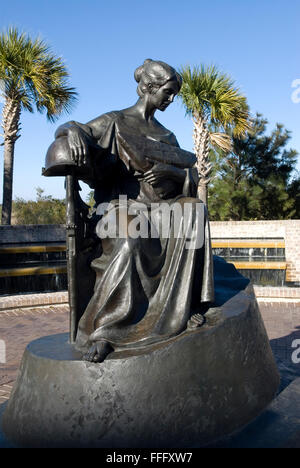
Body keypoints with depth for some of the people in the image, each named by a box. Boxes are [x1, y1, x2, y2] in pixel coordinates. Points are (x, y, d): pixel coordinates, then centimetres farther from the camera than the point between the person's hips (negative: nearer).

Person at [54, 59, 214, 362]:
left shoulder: (167, 137, 22)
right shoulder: (115, 121, 8)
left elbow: (191, 177, 11)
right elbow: (63, 129, 2)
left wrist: (168, 171, -12)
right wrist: (73, 130, -24)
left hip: (159, 208, 4)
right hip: (124, 204, -4)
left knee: (194, 210, -28)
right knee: (129, 244, -37)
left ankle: (185, 303, -25)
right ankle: (100, 332, -31)